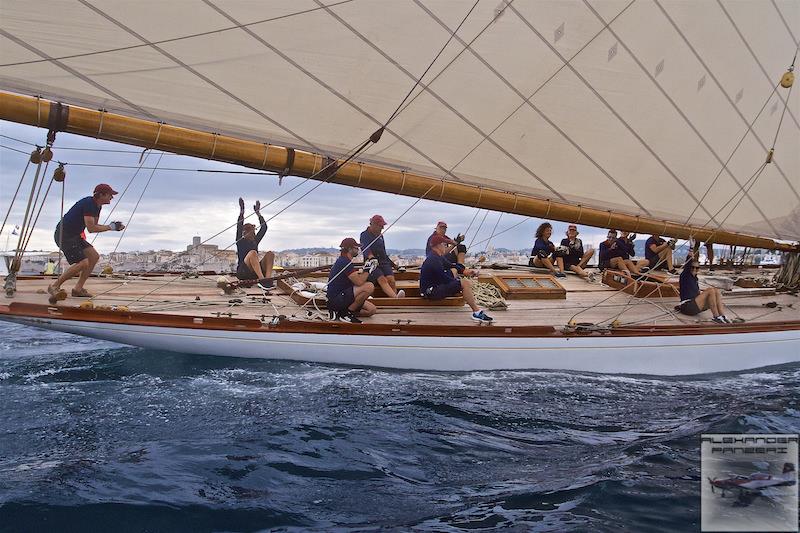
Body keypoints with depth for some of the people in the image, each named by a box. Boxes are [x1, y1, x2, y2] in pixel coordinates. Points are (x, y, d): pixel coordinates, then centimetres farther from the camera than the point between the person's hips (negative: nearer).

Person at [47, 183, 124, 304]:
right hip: (64, 235, -10)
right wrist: (110, 227, -14)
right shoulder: (88, 204, -20)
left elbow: (94, 225, 15)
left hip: (74, 235, 10)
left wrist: (114, 226, 0)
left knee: (94, 257, 4)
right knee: (83, 263, -18)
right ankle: (54, 286, -7)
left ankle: (78, 288, 7)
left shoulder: (97, 206, 10)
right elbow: (91, 229, -24)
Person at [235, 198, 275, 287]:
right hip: (242, 273, -5)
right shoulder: (240, 241, 9)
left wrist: (258, 213, 15)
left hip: (254, 274, 5)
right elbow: (239, 226, -5)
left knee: (270, 254, -16)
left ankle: (268, 278, -37)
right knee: (253, 253, -32)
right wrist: (242, 211, -6)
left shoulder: (255, 241, 21)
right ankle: (262, 280, -47)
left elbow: (264, 228, 16)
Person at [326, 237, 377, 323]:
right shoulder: (344, 262, -17)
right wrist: (367, 270, -12)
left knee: (372, 310, 5)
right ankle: (347, 313, -13)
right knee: (369, 286, -25)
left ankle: (341, 311, 7)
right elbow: (359, 282, -24)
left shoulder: (342, 261, 16)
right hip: (337, 299, -11)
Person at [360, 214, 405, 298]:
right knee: (382, 279, -30)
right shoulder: (364, 235, 1)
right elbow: (366, 250, -17)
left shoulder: (380, 235, 20)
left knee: (391, 279, -22)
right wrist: (372, 258, -36)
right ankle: (396, 297, -53)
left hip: (384, 262, 6)